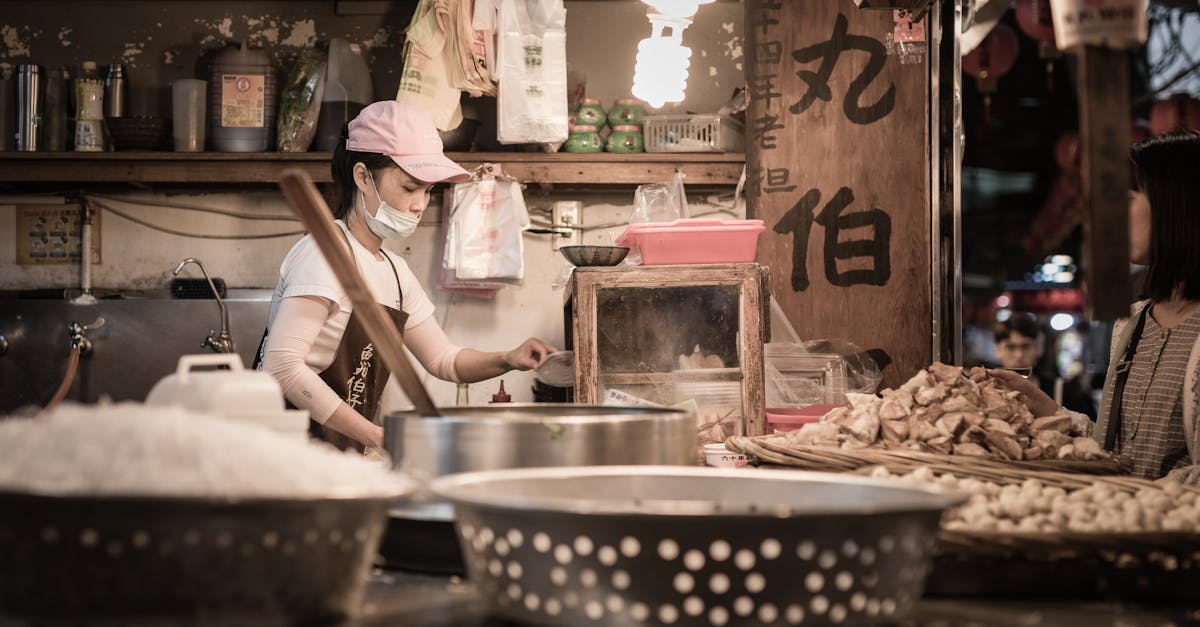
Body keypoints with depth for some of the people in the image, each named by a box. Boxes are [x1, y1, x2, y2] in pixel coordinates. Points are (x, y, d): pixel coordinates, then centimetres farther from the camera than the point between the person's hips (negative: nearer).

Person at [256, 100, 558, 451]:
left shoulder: (394, 271, 14)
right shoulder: (327, 255, -14)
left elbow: (443, 359, 22)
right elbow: (282, 366, -23)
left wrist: (508, 361, 1)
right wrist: (376, 436, -22)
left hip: (341, 458, 9)